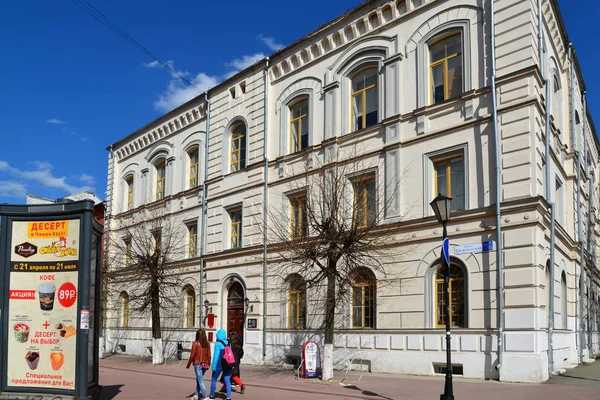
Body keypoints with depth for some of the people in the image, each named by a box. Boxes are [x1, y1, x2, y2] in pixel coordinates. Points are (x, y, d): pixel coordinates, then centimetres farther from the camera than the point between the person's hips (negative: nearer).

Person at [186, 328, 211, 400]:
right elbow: (209, 355, 3)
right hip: (205, 364, 5)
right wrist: (208, 364, 16)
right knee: (198, 379, 22)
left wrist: (188, 365, 0)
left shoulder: (195, 343, -12)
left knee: (200, 381, -1)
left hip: (198, 364, -5)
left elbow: (192, 355, -11)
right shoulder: (207, 343, 0)